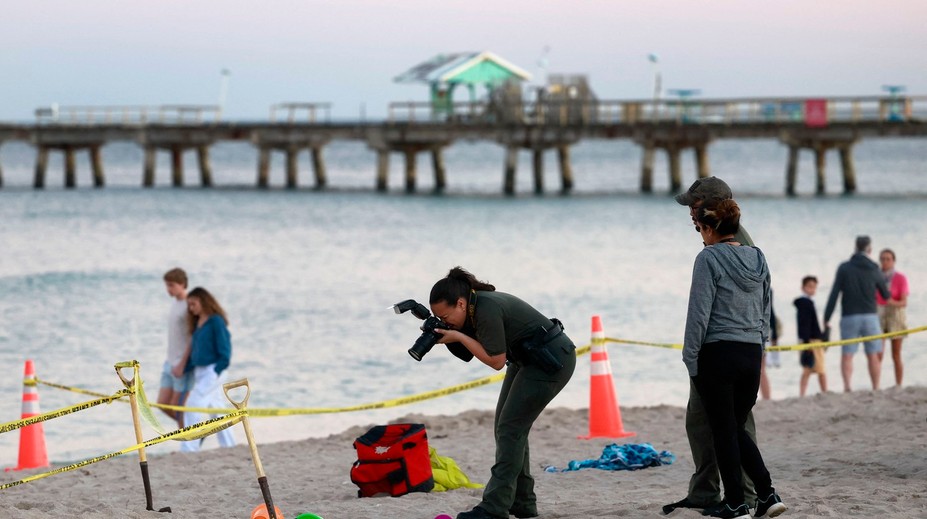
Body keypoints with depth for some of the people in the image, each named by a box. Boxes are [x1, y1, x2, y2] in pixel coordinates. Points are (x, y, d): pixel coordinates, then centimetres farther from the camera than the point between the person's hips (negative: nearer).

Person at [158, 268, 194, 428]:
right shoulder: (174, 302, 13)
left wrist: (182, 364, -20)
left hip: (183, 364, -9)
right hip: (170, 362, 9)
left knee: (177, 405, -5)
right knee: (163, 404, 7)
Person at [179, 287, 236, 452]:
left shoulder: (216, 322, -11)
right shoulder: (198, 323, 14)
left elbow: (224, 351, -13)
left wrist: (217, 370, -17)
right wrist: (185, 368, 9)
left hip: (212, 372, -9)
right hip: (200, 373, 9)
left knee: (193, 406, -13)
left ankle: (189, 448, -13)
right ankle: (229, 446, 15)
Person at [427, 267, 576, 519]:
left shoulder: (488, 309, -28)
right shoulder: (475, 306, 0)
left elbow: (496, 360, -24)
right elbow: (470, 353, 9)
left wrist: (459, 337, -21)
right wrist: (444, 335, -8)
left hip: (552, 361, -10)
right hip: (528, 360, 10)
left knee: (510, 428, -13)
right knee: (505, 427, 9)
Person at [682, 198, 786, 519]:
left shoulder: (709, 258, -11)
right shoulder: (758, 259, 10)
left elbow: (699, 313, -12)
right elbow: (765, 310, 16)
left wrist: (690, 359, -7)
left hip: (718, 353, -6)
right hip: (752, 355, 6)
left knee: (724, 432, 2)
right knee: (737, 428, 16)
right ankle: (767, 493, 4)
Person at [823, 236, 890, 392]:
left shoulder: (844, 268, -2)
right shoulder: (874, 270, 1)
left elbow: (834, 294, -6)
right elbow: (886, 295, 12)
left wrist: (826, 318, -3)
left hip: (849, 317, -1)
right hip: (870, 316, 1)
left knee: (847, 355, -1)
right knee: (873, 356, 8)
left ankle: (847, 386, -20)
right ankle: (876, 389, 7)